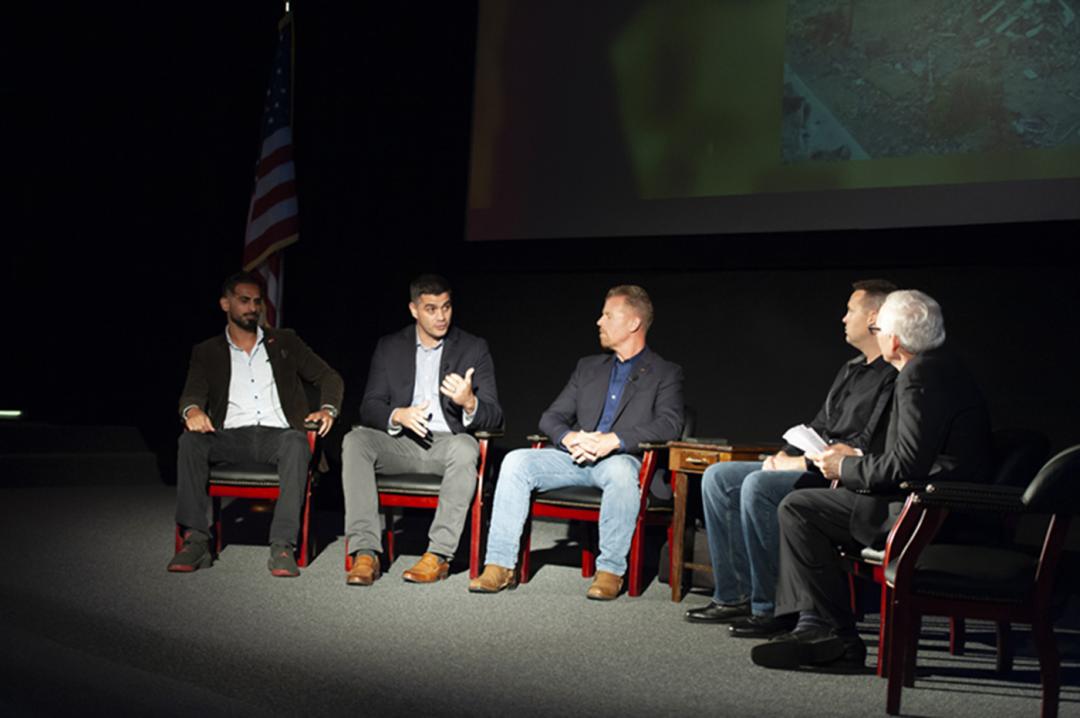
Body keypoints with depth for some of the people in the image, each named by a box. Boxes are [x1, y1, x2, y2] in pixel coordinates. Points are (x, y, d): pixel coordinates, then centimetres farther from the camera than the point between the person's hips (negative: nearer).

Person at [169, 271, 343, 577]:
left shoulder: (284, 342, 21)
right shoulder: (207, 352, 19)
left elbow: (329, 378, 18)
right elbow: (192, 393, 3)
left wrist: (327, 409, -5)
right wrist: (192, 411, -23)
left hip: (277, 434, -1)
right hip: (231, 436, 1)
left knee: (296, 442, -37)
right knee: (190, 440, -31)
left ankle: (283, 546, -43)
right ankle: (195, 540, -32)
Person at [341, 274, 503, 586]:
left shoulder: (474, 349, 6)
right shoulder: (389, 347, 11)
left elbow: (494, 415, 0)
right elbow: (369, 408, 4)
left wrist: (470, 402, -25)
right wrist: (398, 416, -19)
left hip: (447, 443, -2)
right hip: (400, 442, 2)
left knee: (465, 447, -37)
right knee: (355, 440, -28)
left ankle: (438, 555, -34)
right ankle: (365, 553, -33)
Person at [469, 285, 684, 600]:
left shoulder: (665, 373, 7)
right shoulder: (588, 367, 22)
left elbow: (670, 424, -10)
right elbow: (551, 417, 16)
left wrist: (614, 440, -23)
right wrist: (569, 438, -9)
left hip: (622, 460, -5)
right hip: (576, 457, 5)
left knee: (620, 471, -40)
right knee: (516, 461, -20)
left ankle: (610, 570, -28)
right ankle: (500, 566, -21)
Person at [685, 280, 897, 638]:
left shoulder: (891, 378, -13)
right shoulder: (851, 369, 20)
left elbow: (866, 450, -21)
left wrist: (799, 464, -15)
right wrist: (784, 456, 6)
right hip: (813, 469, 10)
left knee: (758, 486, -31)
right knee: (717, 477, 2)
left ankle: (771, 607, -22)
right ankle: (733, 596, 0)